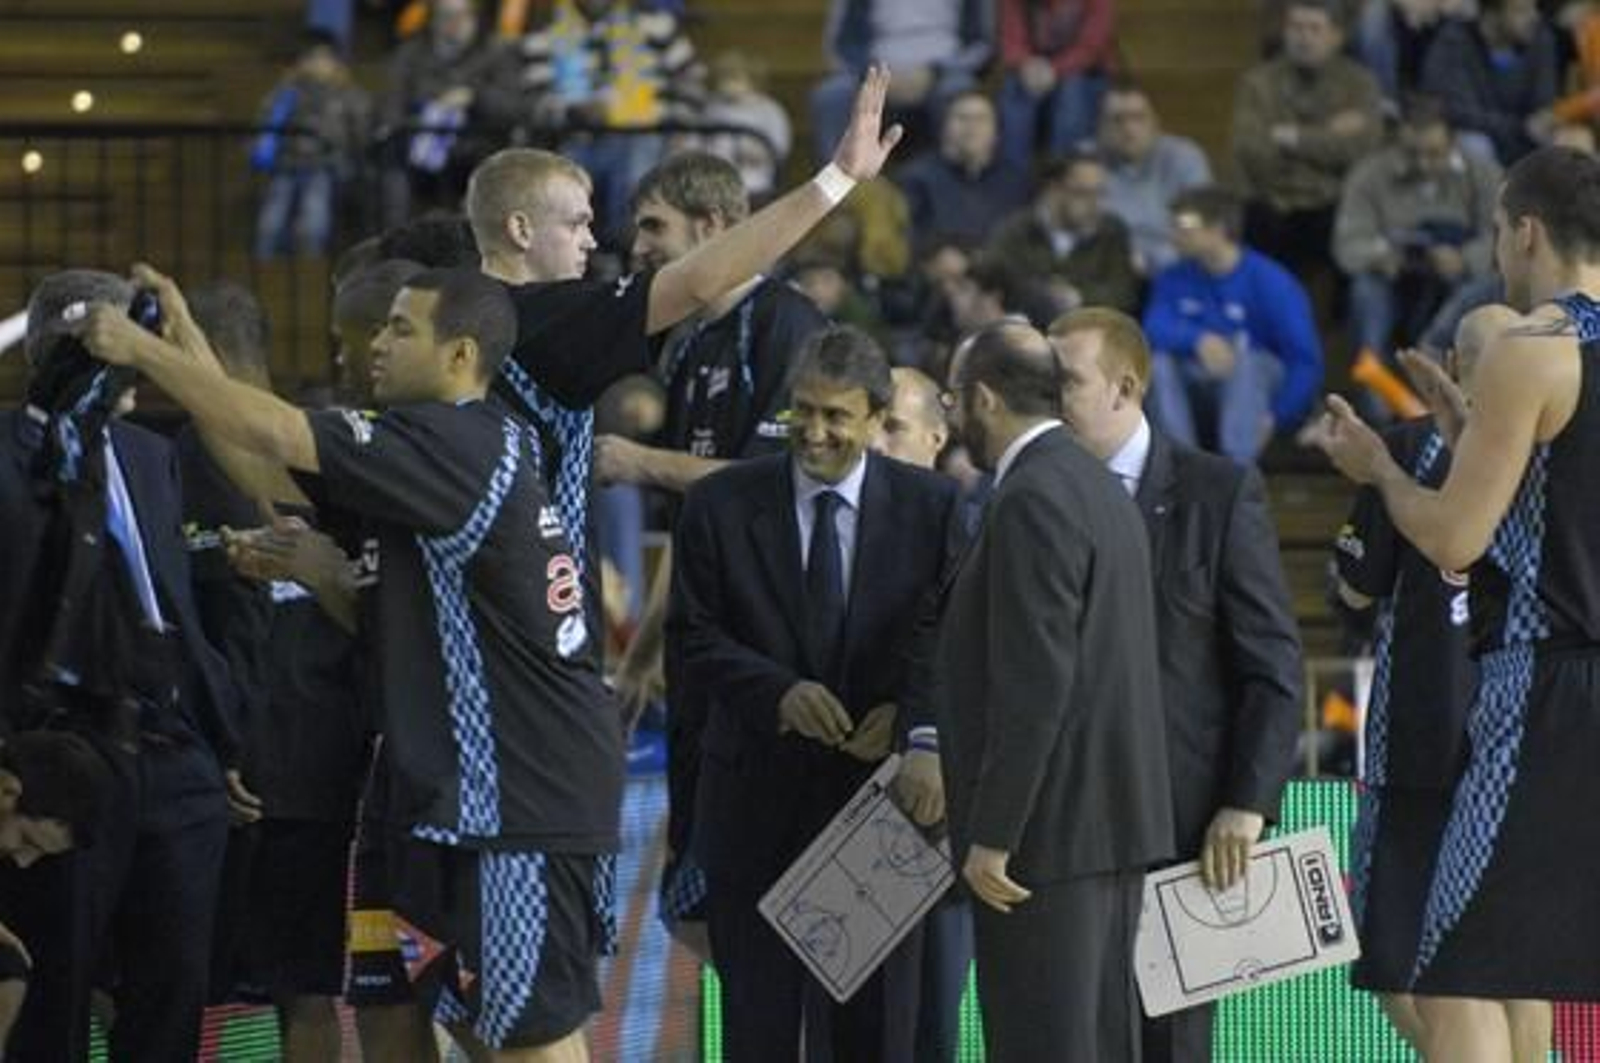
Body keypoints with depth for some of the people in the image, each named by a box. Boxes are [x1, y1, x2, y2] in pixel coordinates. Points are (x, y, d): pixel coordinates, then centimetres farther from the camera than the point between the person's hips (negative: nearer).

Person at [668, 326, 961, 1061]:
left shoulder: (930, 506, 0)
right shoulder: (721, 504, -1)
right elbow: (692, 635, -2)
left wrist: (916, 722, -17)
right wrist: (779, 692, -17)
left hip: (879, 780, 0)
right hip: (759, 787, 0)